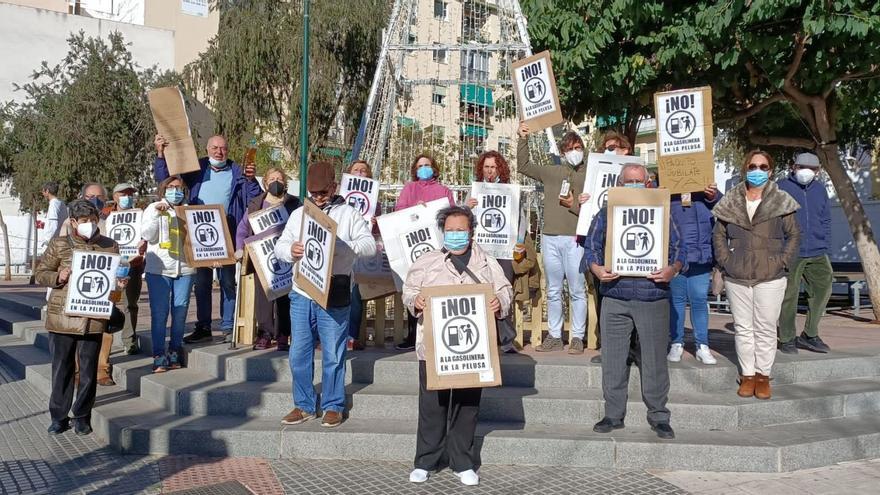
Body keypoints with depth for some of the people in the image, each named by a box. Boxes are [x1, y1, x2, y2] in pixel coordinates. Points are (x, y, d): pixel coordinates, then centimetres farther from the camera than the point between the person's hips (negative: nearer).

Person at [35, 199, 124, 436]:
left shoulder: (109, 246, 5)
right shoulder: (59, 245, 1)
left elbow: (117, 276, 16)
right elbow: (40, 273, 6)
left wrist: (120, 283, -6)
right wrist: (58, 277, -13)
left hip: (94, 318, 1)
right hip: (62, 316, -1)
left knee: (89, 369, 7)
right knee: (62, 367, 8)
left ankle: (82, 416, 20)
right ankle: (59, 416, 20)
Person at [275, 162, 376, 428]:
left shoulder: (348, 214, 2)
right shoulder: (299, 214, 13)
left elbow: (369, 244, -9)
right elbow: (280, 246, 10)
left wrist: (339, 247, -24)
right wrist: (290, 250, -14)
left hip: (334, 296, -4)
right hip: (301, 294, 4)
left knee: (333, 354, 3)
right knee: (299, 353, 8)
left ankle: (333, 406, 17)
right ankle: (304, 405, 21)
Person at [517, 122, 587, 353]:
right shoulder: (552, 173, 13)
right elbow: (524, 166, 20)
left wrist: (573, 205, -14)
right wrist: (523, 140, 12)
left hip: (575, 239, -4)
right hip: (550, 237, 4)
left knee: (577, 291, -1)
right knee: (553, 291, 11)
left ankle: (577, 338, 7)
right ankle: (554, 337, 19)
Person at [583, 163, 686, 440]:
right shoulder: (605, 214, 10)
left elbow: (678, 250, 5)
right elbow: (591, 248, 5)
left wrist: (672, 269, -15)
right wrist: (596, 269, -15)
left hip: (653, 298, -1)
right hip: (615, 298, 1)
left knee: (655, 360, 4)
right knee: (613, 360, 5)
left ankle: (658, 417, 16)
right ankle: (613, 415, 17)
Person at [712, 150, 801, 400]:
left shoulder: (781, 202, 0)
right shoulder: (730, 202, 5)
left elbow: (794, 234, 5)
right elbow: (718, 234, 11)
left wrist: (783, 261, -5)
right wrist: (725, 260, 0)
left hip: (770, 277, -2)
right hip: (736, 277, 2)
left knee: (766, 328, 3)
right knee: (743, 328, 8)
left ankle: (763, 375, 14)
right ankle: (747, 375, 17)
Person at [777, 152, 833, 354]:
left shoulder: (820, 189, 13)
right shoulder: (782, 188, -2)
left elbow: (826, 221, 18)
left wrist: (825, 249, 11)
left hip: (817, 254, 5)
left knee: (823, 290, 6)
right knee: (789, 295, 0)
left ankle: (809, 335, 20)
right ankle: (787, 339, 11)